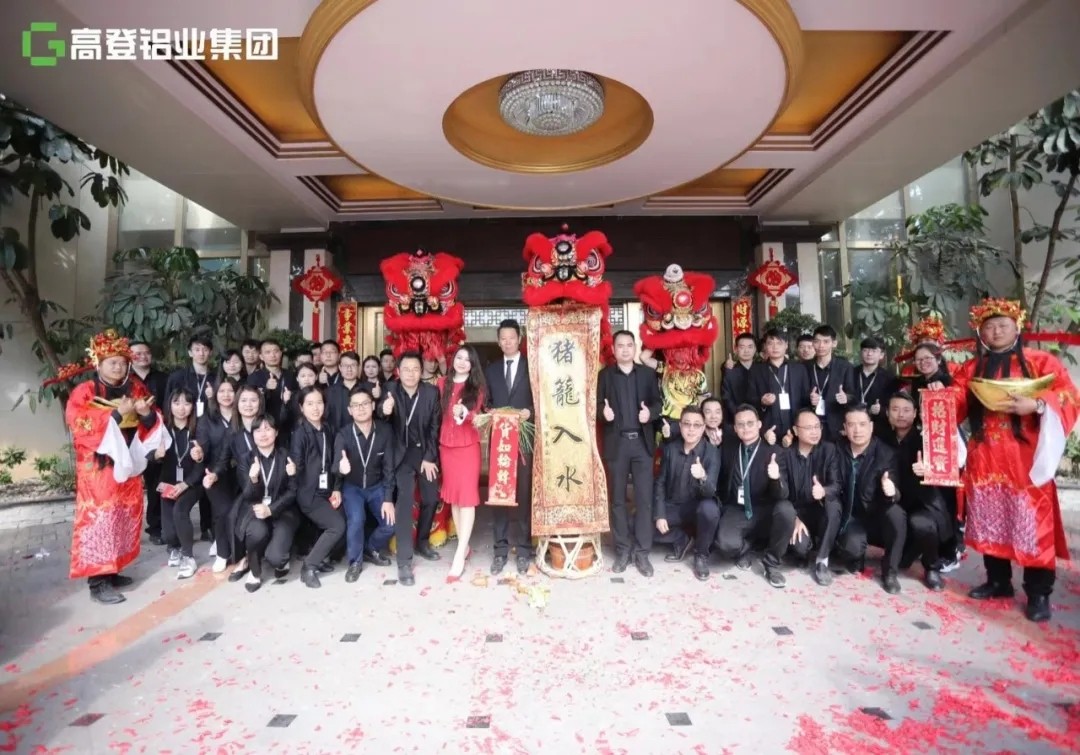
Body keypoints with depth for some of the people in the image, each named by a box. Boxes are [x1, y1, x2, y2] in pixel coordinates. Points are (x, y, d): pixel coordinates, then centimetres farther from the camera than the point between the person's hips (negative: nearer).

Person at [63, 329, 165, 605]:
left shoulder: (136, 388, 8)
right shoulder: (84, 392, -6)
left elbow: (151, 424, 10)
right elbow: (80, 425, -19)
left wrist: (147, 413, -11)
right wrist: (117, 413, -24)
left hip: (128, 465, 6)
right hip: (98, 469, -6)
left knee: (126, 518, 11)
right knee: (99, 518, -5)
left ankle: (111, 571, 24)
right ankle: (97, 582, 2)